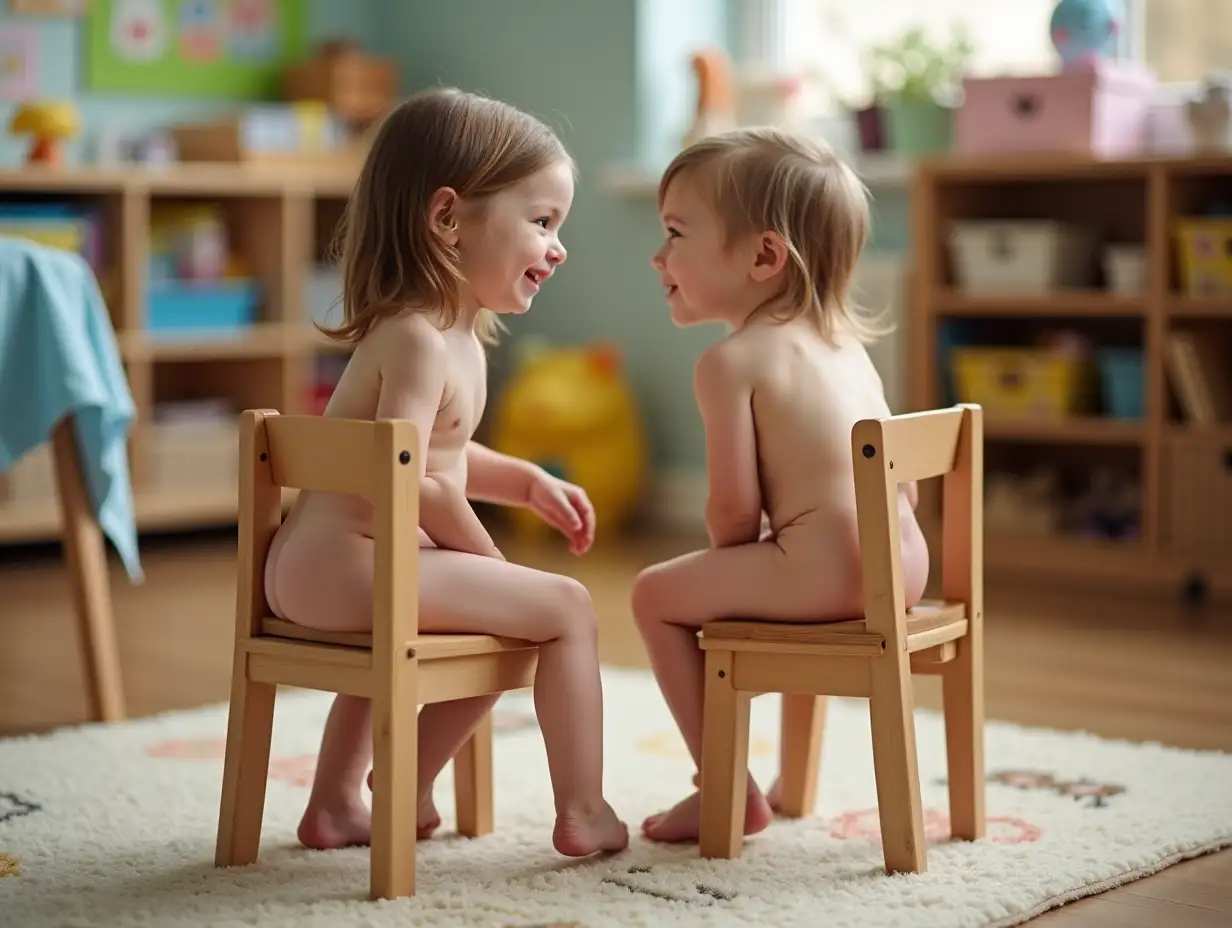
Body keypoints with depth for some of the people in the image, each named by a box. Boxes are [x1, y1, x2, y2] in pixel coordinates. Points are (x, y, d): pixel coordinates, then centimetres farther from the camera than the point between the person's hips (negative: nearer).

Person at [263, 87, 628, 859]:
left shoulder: (458, 333, 14)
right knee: (565, 607, -9)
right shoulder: (420, 338, -19)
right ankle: (583, 814, -4)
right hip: (348, 562, -11)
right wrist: (487, 559, -14)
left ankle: (337, 803, 44)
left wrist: (530, 483, 12)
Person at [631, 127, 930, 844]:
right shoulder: (847, 348, 18)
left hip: (823, 565, -9)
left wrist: (724, 566, 11)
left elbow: (734, 509, -11)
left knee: (658, 595, 7)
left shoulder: (732, 361, -7)